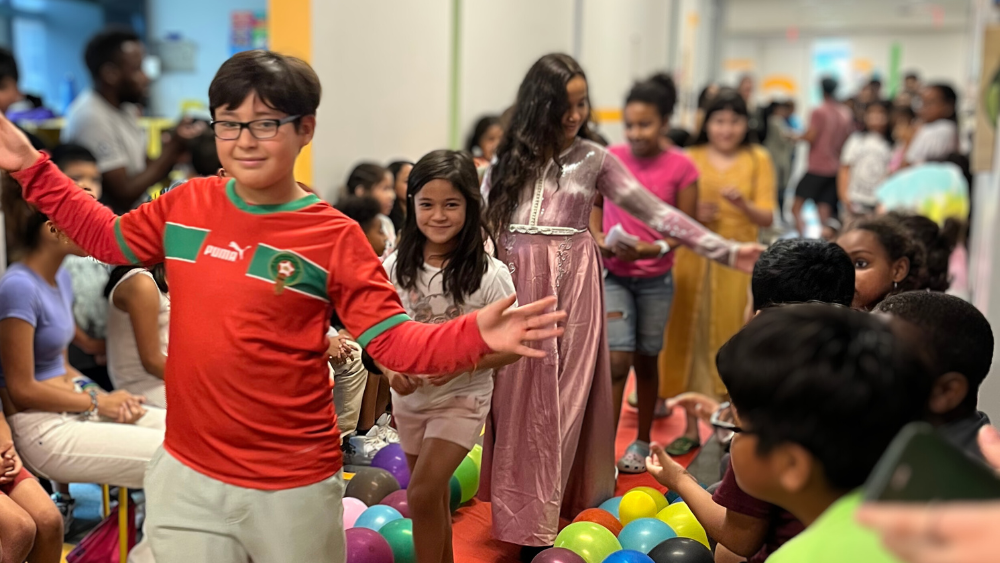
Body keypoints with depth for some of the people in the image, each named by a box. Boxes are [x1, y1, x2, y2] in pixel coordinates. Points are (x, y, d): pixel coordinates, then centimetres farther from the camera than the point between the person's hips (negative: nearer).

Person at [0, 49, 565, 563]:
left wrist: (474, 333, -32)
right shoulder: (186, 205, 1)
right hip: (184, 476, 4)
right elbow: (108, 236, 19)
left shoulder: (335, 237, -12)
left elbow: (394, 341, -14)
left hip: (294, 489, -3)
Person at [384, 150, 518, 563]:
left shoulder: (489, 274, -17)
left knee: (421, 494, -14)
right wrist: (391, 370, -15)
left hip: (461, 398, -4)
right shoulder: (396, 267, -7)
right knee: (434, 498, 17)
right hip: (410, 398, 4)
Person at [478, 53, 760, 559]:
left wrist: (727, 251, -7)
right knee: (515, 399, 4)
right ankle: (518, 511, 17)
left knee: (559, 400, 0)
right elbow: (482, 221, 7)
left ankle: (539, 522, 9)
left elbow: (656, 212, -2)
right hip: (515, 281, 2)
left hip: (569, 284, -2)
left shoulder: (594, 159, 1)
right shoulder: (510, 157, 6)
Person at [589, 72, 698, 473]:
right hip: (613, 274, 0)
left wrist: (654, 248, -20)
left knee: (646, 360, 12)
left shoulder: (680, 167, -7)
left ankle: (642, 443, 29)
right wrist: (599, 239, -11)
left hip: (656, 279, 0)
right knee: (617, 360, -9)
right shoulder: (610, 158, -3)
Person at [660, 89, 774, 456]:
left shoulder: (758, 160, 4)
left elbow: (767, 218, -1)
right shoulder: (689, 159, 6)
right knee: (689, 340, 2)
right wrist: (693, 214, -15)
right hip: (693, 260, 1)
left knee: (730, 342, -1)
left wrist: (743, 204, -20)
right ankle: (691, 428, 13)